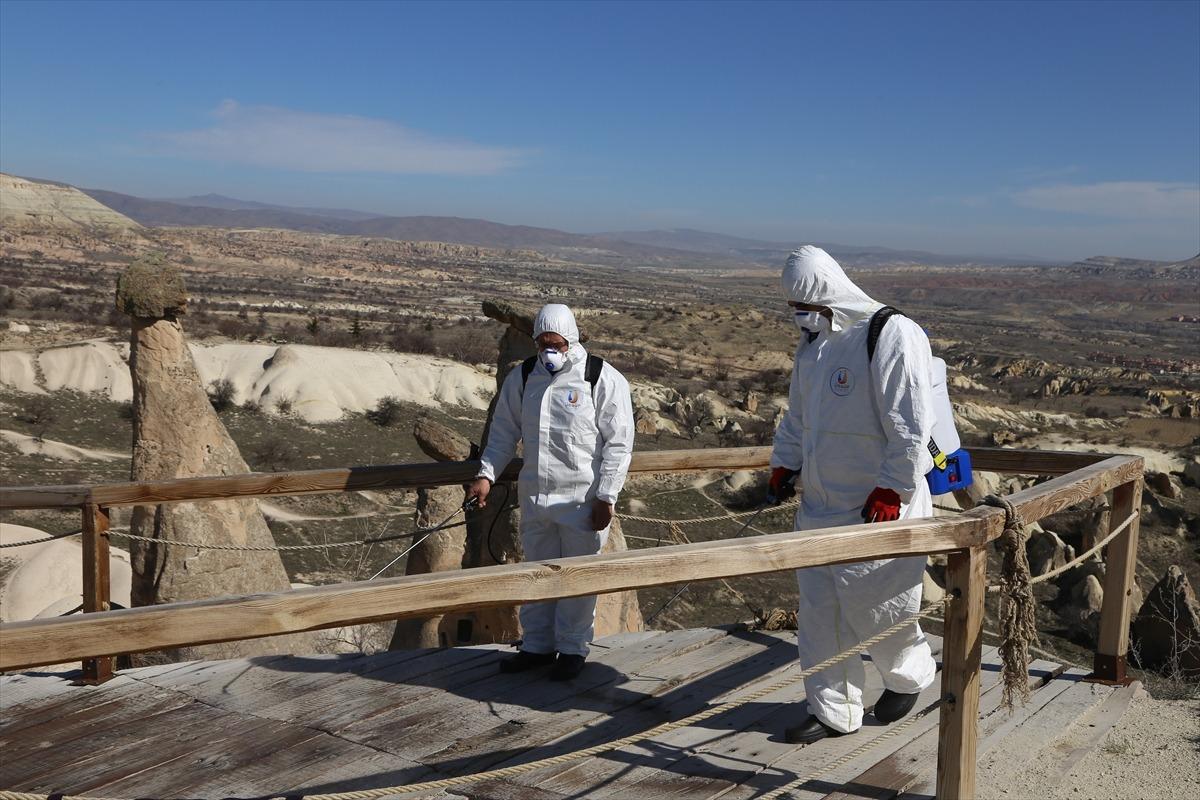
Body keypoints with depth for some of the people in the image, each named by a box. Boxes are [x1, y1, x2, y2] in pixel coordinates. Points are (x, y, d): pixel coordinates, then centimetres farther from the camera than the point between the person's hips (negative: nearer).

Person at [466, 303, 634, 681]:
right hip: (534, 495, 5)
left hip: (582, 499, -4)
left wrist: (605, 497, -10)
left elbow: (619, 443, -7)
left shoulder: (603, 379, -8)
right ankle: (537, 645, 29)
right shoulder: (521, 377, 6)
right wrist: (486, 475, -1)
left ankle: (573, 648, 21)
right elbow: (504, 433, 13)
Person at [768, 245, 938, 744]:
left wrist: (891, 491, -19)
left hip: (877, 509, -8)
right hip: (820, 506, 8)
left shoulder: (892, 335, -16)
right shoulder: (812, 343, 12)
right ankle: (833, 712, 23)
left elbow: (912, 424, -19)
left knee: (873, 608, 4)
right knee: (819, 613, 9)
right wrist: (784, 464, 16)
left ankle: (910, 674, 35)